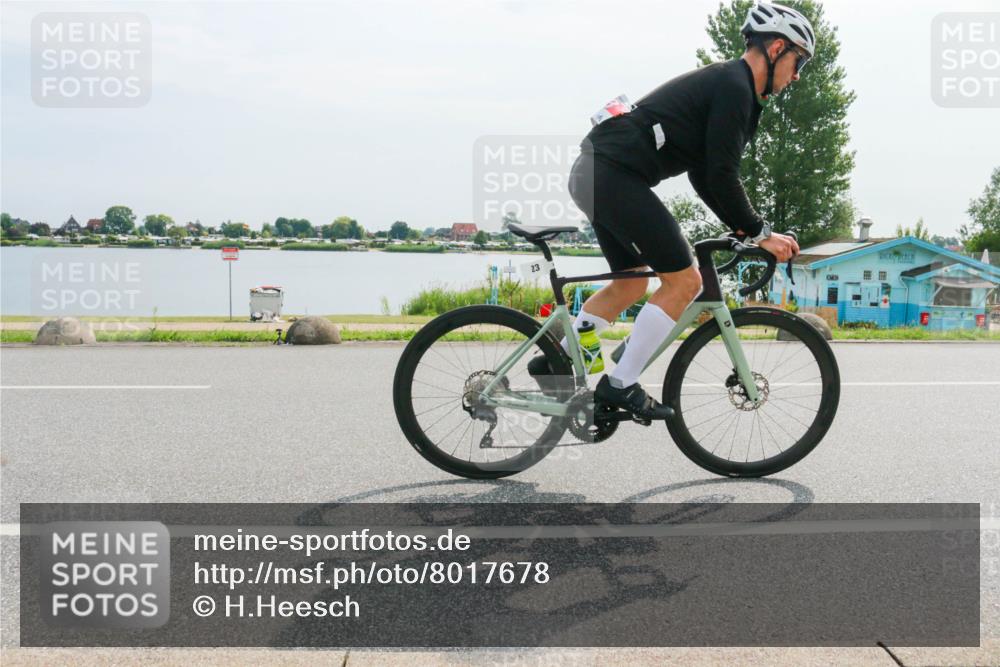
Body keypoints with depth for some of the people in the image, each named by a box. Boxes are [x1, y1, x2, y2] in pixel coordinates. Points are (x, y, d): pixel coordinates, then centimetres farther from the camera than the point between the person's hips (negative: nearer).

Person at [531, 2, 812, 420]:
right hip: (617, 176, -10)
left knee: (631, 284, 21)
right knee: (684, 281, -5)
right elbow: (721, 176, -13)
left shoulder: (720, 83, 24)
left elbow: (703, 173, 25)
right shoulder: (734, 87, -7)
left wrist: (740, 226, 19)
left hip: (593, 173, 10)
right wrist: (760, 233, -3)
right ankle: (620, 385, -1)